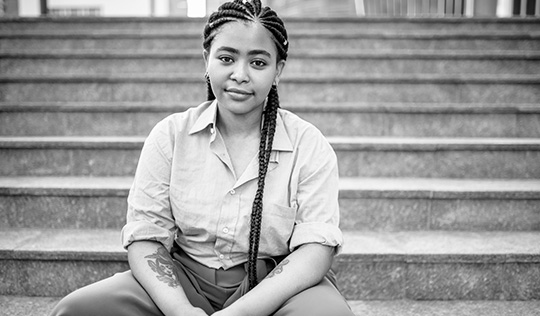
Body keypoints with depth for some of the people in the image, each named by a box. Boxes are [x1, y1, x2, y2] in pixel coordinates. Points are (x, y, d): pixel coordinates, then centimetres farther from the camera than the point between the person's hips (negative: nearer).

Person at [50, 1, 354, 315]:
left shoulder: (309, 145, -5)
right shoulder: (170, 136, 0)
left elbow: (316, 248, -13)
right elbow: (144, 238, -4)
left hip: (276, 286, -1)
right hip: (185, 280, 2)